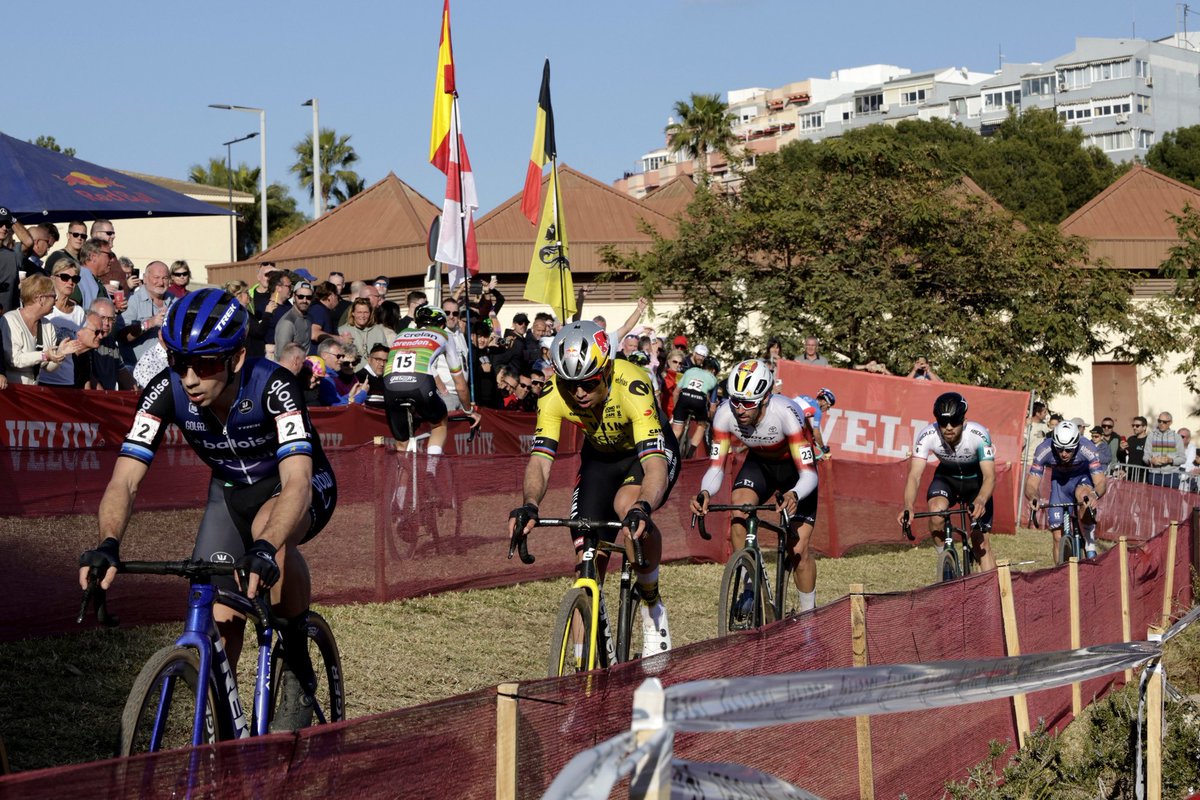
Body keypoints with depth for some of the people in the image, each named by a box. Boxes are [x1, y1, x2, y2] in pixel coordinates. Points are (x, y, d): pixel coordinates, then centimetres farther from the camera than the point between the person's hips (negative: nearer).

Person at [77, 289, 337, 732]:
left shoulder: (272, 387, -36)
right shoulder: (167, 390, -26)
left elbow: (297, 483, -48)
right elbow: (124, 480, -30)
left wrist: (266, 549, -66)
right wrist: (108, 544, -50)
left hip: (301, 488, -4)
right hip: (231, 491, 4)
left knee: (269, 530, -37)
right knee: (217, 618, -11)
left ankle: (297, 672, -18)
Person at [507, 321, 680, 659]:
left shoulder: (631, 387, -39)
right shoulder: (553, 395, -27)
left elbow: (655, 465, -46)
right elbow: (540, 461, -29)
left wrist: (642, 508, -65)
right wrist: (529, 505, -50)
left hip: (649, 451, -4)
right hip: (600, 457, 4)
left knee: (627, 506, -35)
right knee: (587, 555, -8)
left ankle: (653, 611, -15)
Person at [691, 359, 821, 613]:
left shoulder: (785, 413, -38)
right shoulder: (725, 414, -28)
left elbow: (808, 473, -38)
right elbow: (716, 467, -23)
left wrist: (794, 495, -60)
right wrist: (704, 493, -45)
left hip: (794, 467, -3)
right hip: (759, 463, 3)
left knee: (798, 549, -10)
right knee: (738, 509, -28)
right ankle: (749, 589, -16)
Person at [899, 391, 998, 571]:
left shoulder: (978, 435, -33)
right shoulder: (927, 435, -29)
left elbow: (990, 476, -37)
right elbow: (914, 475, -34)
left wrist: (980, 502, -58)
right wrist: (908, 507, -52)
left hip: (975, 480, -1)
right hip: (946, 477, 1)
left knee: (980, 539, -11)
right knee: (936, 510, -30)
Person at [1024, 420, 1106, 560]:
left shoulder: (1088, 449, -33)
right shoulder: (1044, 450, -30)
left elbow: (1100, 481, -36)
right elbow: (1032, 484, -28)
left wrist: (1094, 495, -59)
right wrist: (1033, 497, -52)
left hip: (1082, 478, -2)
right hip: (1059, 481, 2)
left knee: (1083, 495, -38)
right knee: (1059, 536, -6)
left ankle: (1090, 546, -23)